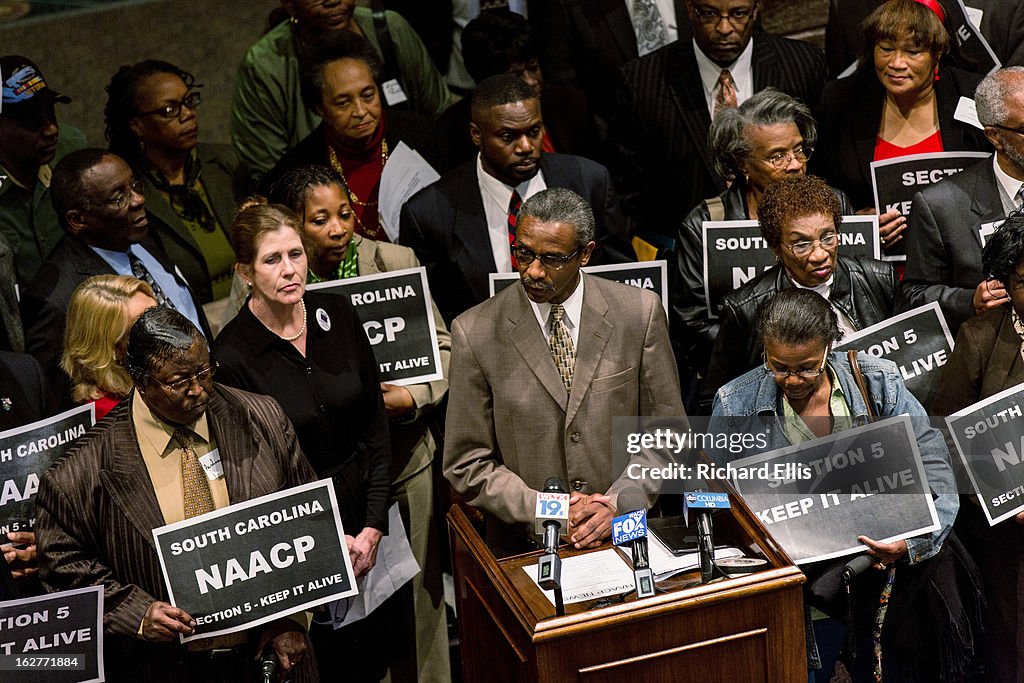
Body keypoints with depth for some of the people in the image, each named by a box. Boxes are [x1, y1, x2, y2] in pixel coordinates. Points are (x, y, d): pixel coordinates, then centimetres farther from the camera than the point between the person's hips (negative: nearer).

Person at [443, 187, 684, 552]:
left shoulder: (640, 312, 0)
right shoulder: (475, 332, -3)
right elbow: (467, 464, 1)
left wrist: (619, 504, -7)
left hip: (628, 532, 1)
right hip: (525, 546, -1)